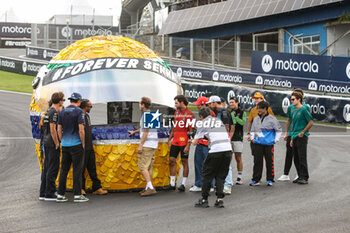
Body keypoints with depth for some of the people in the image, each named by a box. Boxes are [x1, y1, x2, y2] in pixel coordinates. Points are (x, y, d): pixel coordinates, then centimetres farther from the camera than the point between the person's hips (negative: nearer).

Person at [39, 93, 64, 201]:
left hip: (46, 143, 10)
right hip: (52, 143, -10)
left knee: (46, 168, 12)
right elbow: (52, 129, -20)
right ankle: (49, 194, -4)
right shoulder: (54, 112, -14)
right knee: (52, 169, -6)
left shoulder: (48, 111, 15)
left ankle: (43, 193, 15)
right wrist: (57, 143, -15)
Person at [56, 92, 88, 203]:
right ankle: (77, 195, -1)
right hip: (76, 144, -5)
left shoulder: (62, 112, 9)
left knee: (64, 170, 9)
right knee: (77, 170, -2)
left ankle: (60, 194, 10)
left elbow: (59, 129, 10)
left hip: (65, 145, 5)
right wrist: (83, 144, -5)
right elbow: (81, 129, -14)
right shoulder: (79, 111, -8)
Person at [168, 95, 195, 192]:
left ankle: (183, 184, 6)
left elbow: (191, 131, -11)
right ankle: (172, 183, 10)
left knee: (184, 162, 0)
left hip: (184, 142, -7)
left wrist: (188, 145, -16)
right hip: (175, 141, 7)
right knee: (171, 160, 3)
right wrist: (170, 139, 16)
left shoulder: (189, 114, -8)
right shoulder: (176, 112, 15)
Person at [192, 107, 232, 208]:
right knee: (221, 176, 15)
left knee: (207, 175, 10)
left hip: (215, 151, -4)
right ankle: (220, 199, 6)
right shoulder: (219, 120, 24)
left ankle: (204, 200, 13)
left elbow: (195, 142, 13)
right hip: (228, 149, 4)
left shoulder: (202, 124, 10)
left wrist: (192, 140, 38)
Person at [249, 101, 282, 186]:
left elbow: (279, 130, 4)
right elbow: (253, 130, 23)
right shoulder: (256, 119, 11)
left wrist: (275, 140, -1)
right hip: (257, 144, 3)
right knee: (257, 162, 2)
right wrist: (252, 138, 10)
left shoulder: (272, 119, -3)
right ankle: (255, 180, 7)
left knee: (269, 162, 1)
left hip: (268, 144, -3)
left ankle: (270, 179, 12)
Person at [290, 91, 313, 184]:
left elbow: (311, 122, -10)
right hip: (295, 137, 8)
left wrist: (302, 132, -13)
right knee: (296, 158, 9)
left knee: (302, 158, -8)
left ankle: (305, 178, -5)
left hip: (302, 137, -8)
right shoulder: (293, 111, 16)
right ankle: (300, 176, 17)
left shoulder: (304, 110, -8)